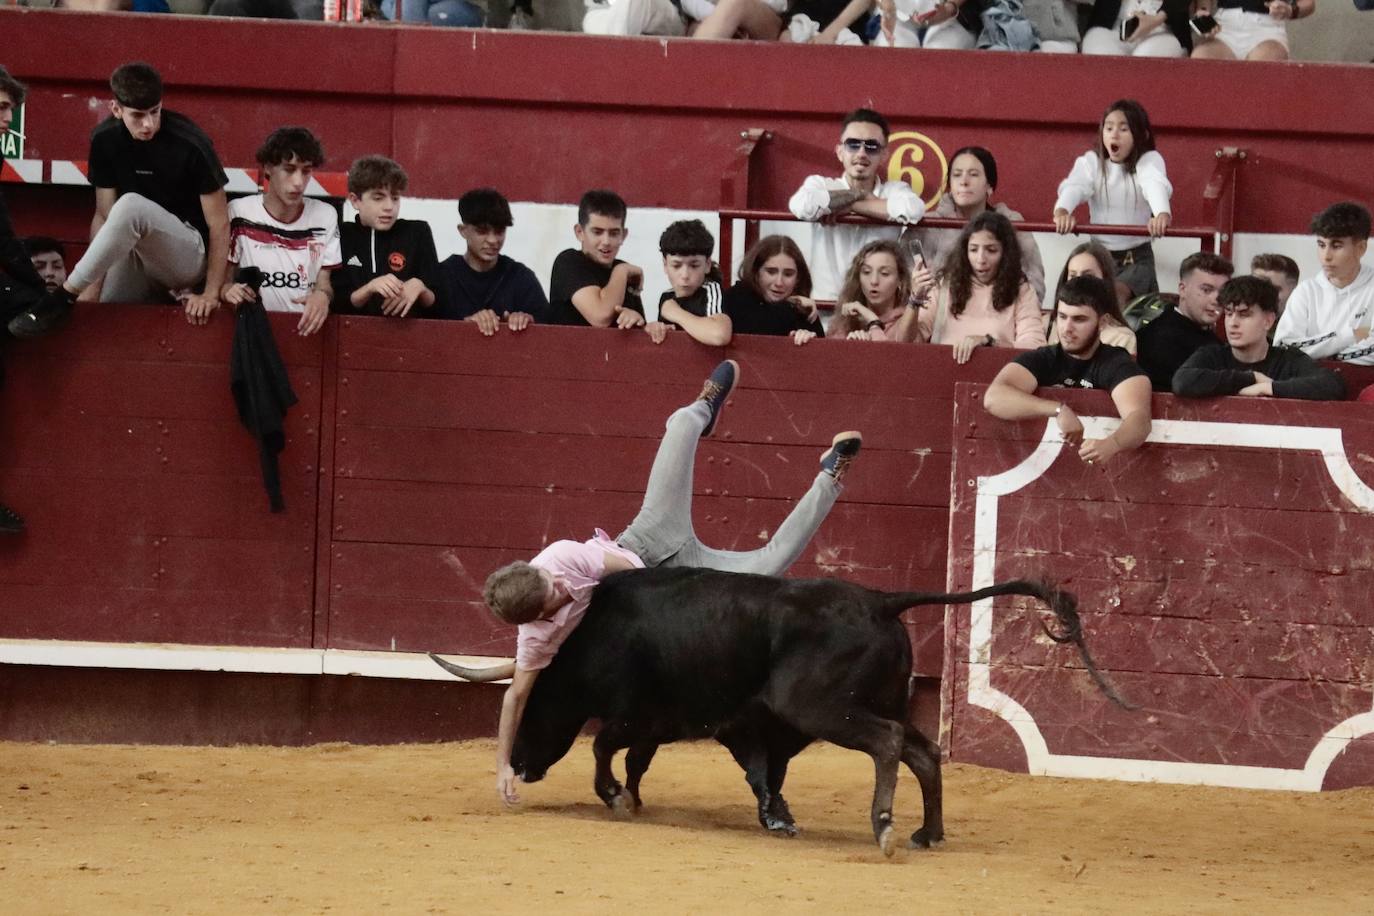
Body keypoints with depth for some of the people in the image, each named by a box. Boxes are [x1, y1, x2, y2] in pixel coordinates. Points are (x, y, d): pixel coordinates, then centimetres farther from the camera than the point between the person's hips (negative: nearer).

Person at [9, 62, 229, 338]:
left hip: (189, 254, -5)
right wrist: (91, 292, -12)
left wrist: (211, 294, -20)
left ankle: (63, 297, -29)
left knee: (131, 205, -35)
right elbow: (104, 217, -2)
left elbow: (219, 224, -13)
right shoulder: (106, 139, -4)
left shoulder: (190, 145, -18)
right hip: (136, 254, 5)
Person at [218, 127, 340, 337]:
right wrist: (228, 290, -17)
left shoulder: (325, 216, 9)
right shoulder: (239, 214, 3)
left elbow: (324, 285, 9)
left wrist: (323, 296, -15)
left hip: (305, 328, 1)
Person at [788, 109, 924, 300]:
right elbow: (803, 206, -19)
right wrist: (860, 194, -7)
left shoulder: (895, 190, 6)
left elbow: (913, 210, -18)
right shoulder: (820, 184, 4)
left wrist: (849, 206, -14)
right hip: (822, 302, 0)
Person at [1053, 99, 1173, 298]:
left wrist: (1162, 213, -51)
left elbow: (1156, 185, -27)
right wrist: (1062, 210, -43)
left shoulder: (1149, 160, -5)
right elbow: (1074, 186, -19)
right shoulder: (1091, 161, 1)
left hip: (1137, 259, -3)